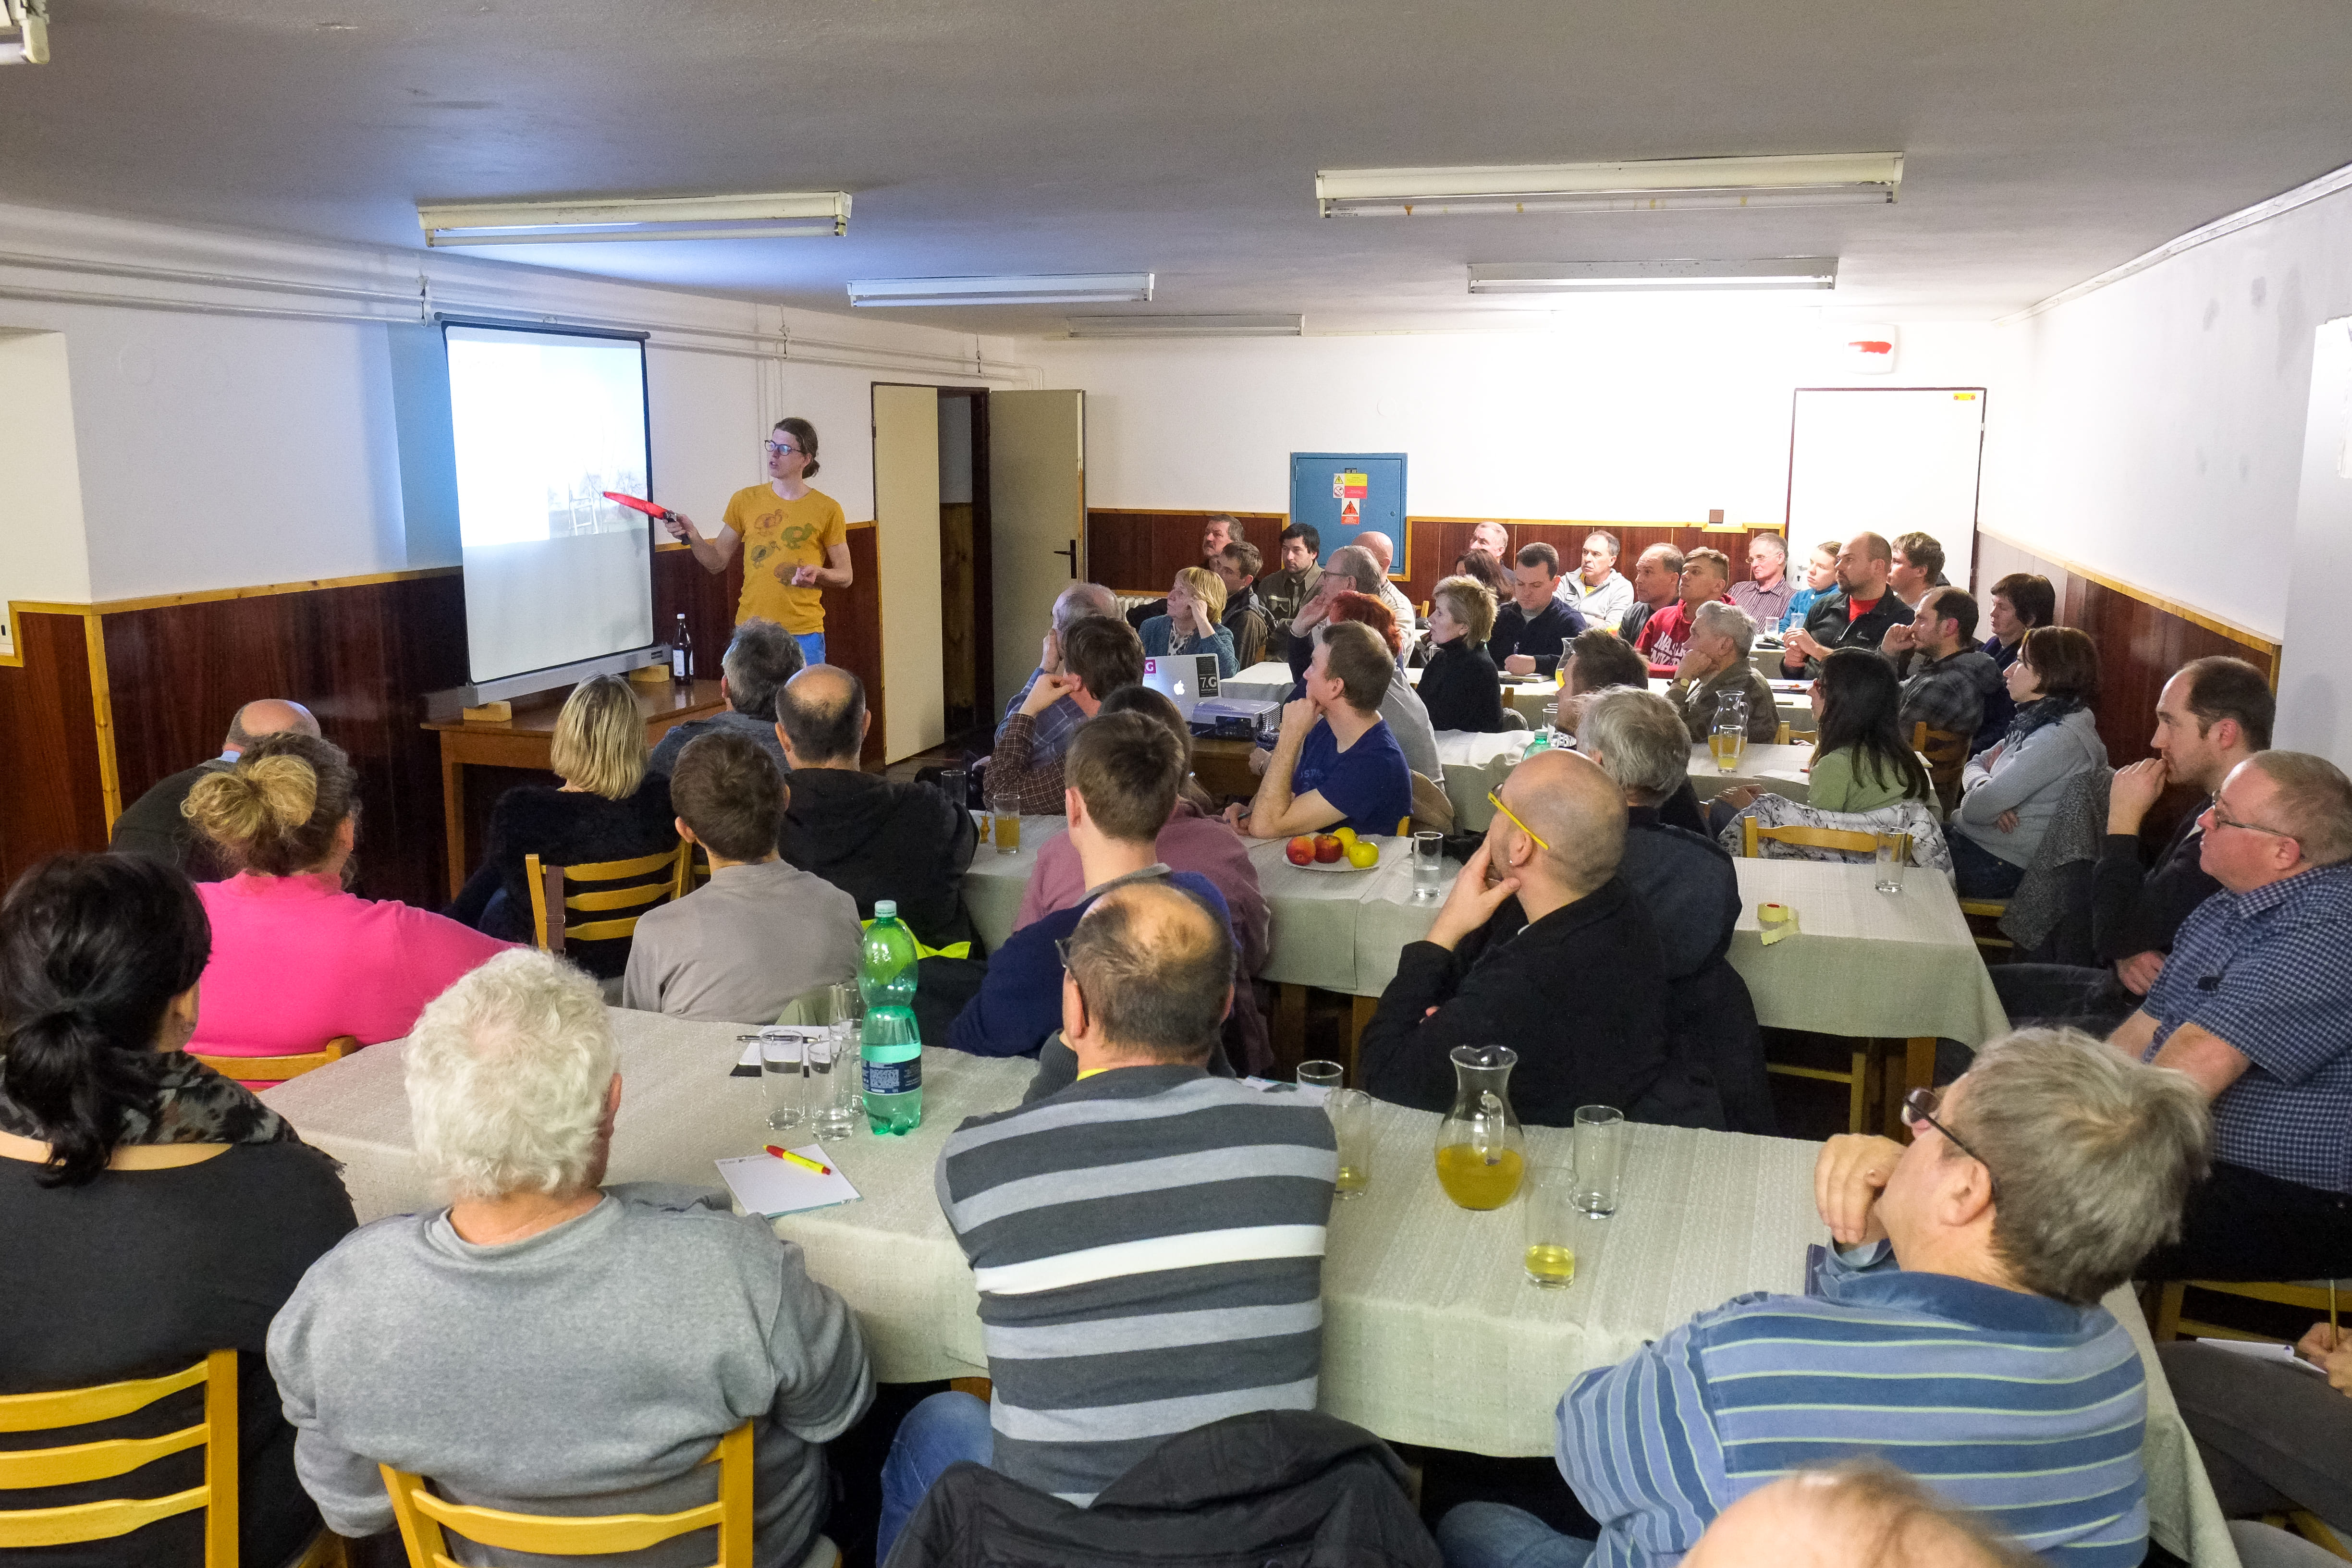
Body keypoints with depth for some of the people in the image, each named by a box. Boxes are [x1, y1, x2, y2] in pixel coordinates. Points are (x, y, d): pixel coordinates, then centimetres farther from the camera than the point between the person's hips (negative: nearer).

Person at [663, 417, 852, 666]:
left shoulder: (827, 509, 2)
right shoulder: (745, 501, 8)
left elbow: (845, 576, 7)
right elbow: (717, 563, 9)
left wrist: (818, 573, -13)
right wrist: (692, 537, -8)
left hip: (803, 636, -2)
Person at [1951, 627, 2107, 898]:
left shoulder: (2060, 739, -22)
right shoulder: (2036, 722, 10)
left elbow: (1976, 809, -24)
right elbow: (1976, 764, 11)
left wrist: (1979, 795, -1)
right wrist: (1986, 789, -11)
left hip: (1997, 866, -8)